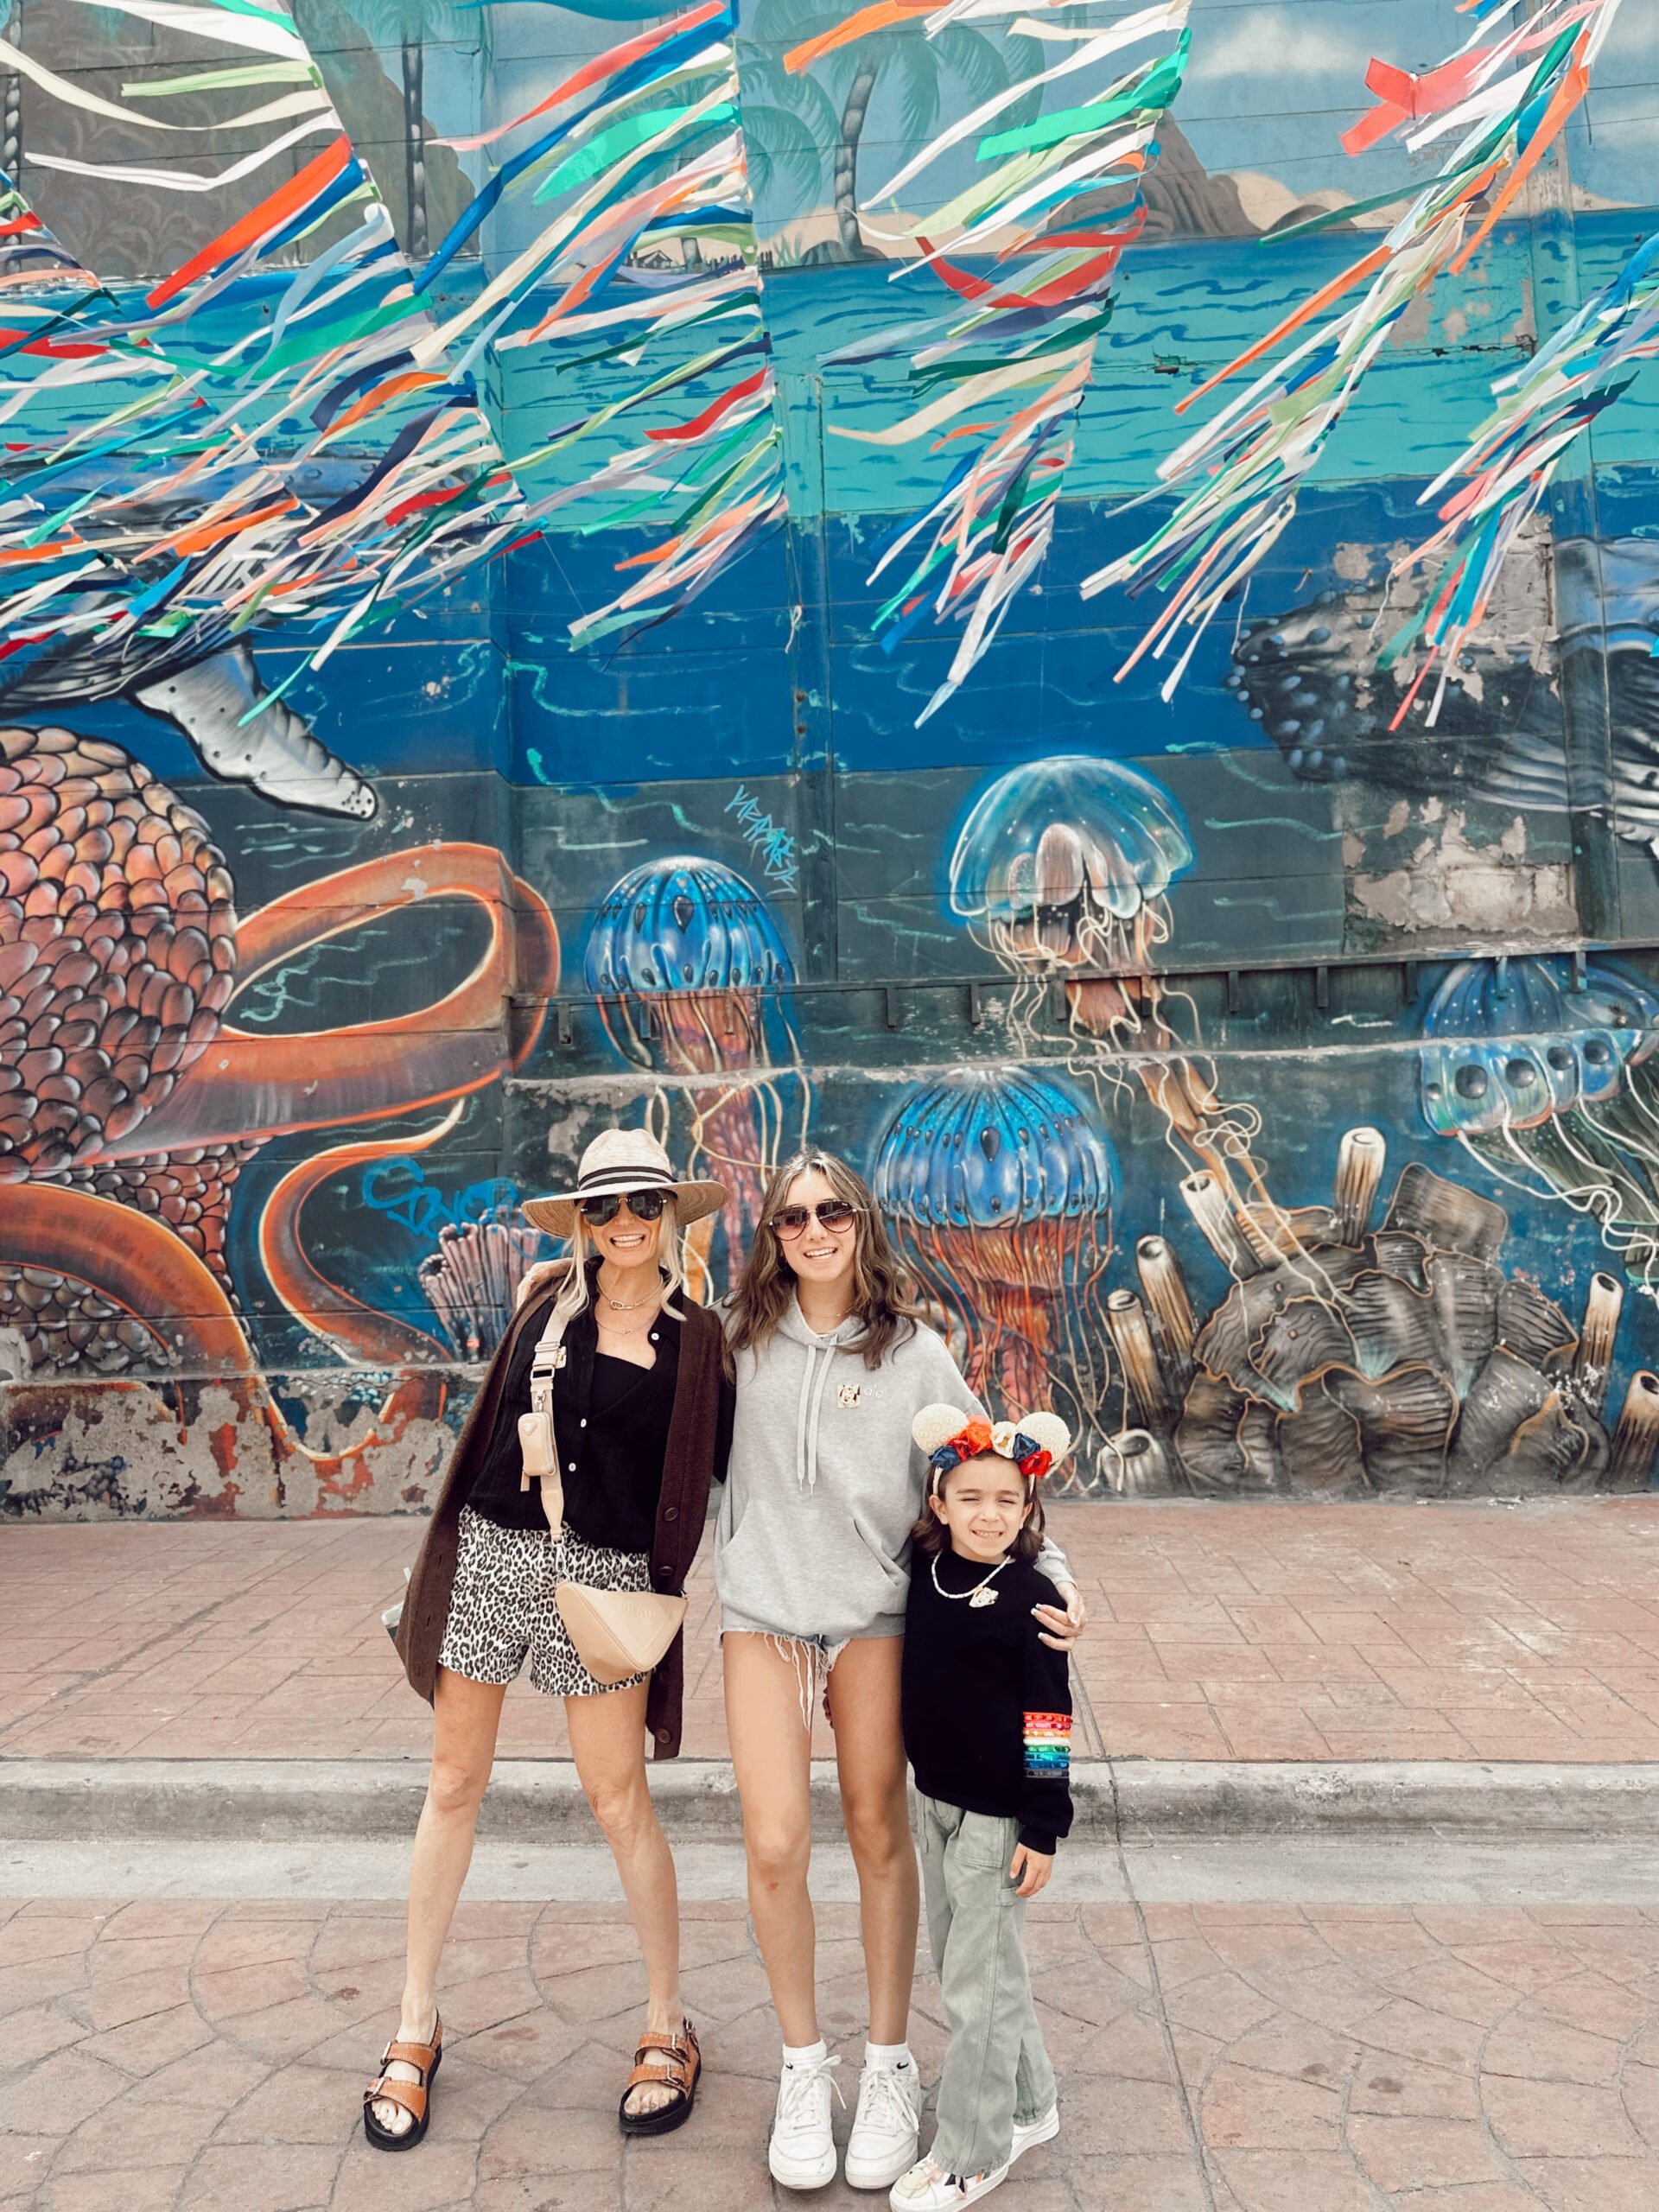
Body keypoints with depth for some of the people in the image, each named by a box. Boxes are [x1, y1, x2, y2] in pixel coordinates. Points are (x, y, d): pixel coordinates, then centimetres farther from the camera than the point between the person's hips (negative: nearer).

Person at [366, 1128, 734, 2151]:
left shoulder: (698, 1337, -2)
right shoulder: (549, 1303, 3)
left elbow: (728, 1465, 3)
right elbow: (498, 1425, 10)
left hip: (603, 1576, -2)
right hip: (492, 1553, 3)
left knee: (620, 1799, 4)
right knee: (455, 1786, 12)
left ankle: (669, 2025, 25)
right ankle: (418, 2022, 32)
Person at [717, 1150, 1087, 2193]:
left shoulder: (914, 1352, -4)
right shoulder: (742, 1338, 1)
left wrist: (1052, 1570, -13)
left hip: (874, 1609, 0)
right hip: (762, 1607, 1)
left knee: (880, 1835, 10)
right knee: (776, 1843, -4)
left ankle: (889, 2066, 31)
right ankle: (804, 2068, 21)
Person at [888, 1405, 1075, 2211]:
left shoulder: (1029, 1600, -18)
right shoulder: (924, 1573, -3)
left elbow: (1047, 1726, -15)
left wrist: (1044, 1830, -13)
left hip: (996, 1817, -7)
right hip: (934, 1800, 7)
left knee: (978, 1982, 5)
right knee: (961, 1960, 20)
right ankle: (1028, 2105, 40)